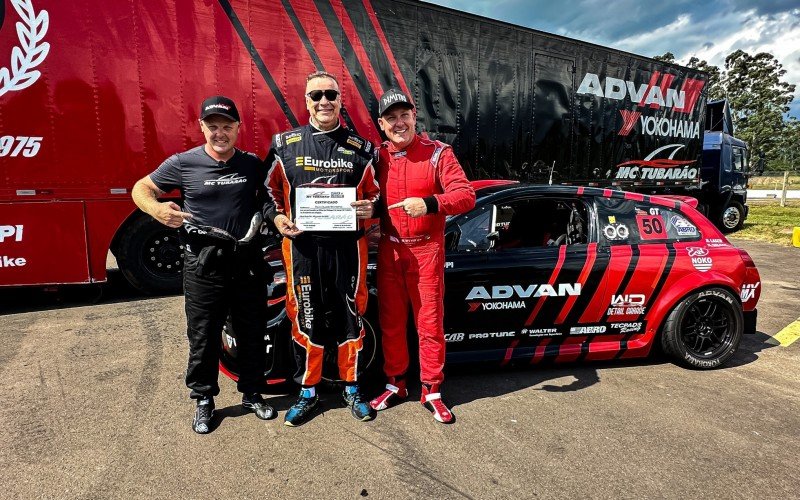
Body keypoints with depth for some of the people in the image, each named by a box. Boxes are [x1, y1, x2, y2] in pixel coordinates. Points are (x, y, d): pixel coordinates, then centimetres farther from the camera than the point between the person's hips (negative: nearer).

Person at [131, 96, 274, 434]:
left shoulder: (253, 165, 5)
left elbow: (271, 198, 20)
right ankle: (203, 401, 27)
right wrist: (156, 209, -17)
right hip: (204, 264, -2)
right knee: (203, 337, 7)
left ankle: (251, 394, 31)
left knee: (252, 333, 12)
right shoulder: (183, 164, -2)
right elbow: (141, 188, 5)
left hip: (248, 262, 3)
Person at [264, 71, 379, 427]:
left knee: (350, 316, 9)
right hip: (302, 246, 0)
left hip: (348, 246, 1)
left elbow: (373, 193, 14)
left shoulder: (359, 148, 7)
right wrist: (278, 218, -5)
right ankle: (308, 393, 25)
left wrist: (369, 208, -8)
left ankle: (351, 388, 28)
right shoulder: (285, 145, 6)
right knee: (306, 319, 7)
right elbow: (270, 189, 13)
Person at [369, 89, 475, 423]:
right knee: (390, 322, 10)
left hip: (426, 251, -3)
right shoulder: (377, 157, 7)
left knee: (430, 322, 2)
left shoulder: (438, 153, -3)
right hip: (388, 251, 3)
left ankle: (432, 391, 17)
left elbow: (466, 195, -12)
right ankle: (395, 384, 27)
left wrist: (429, 204, -29)